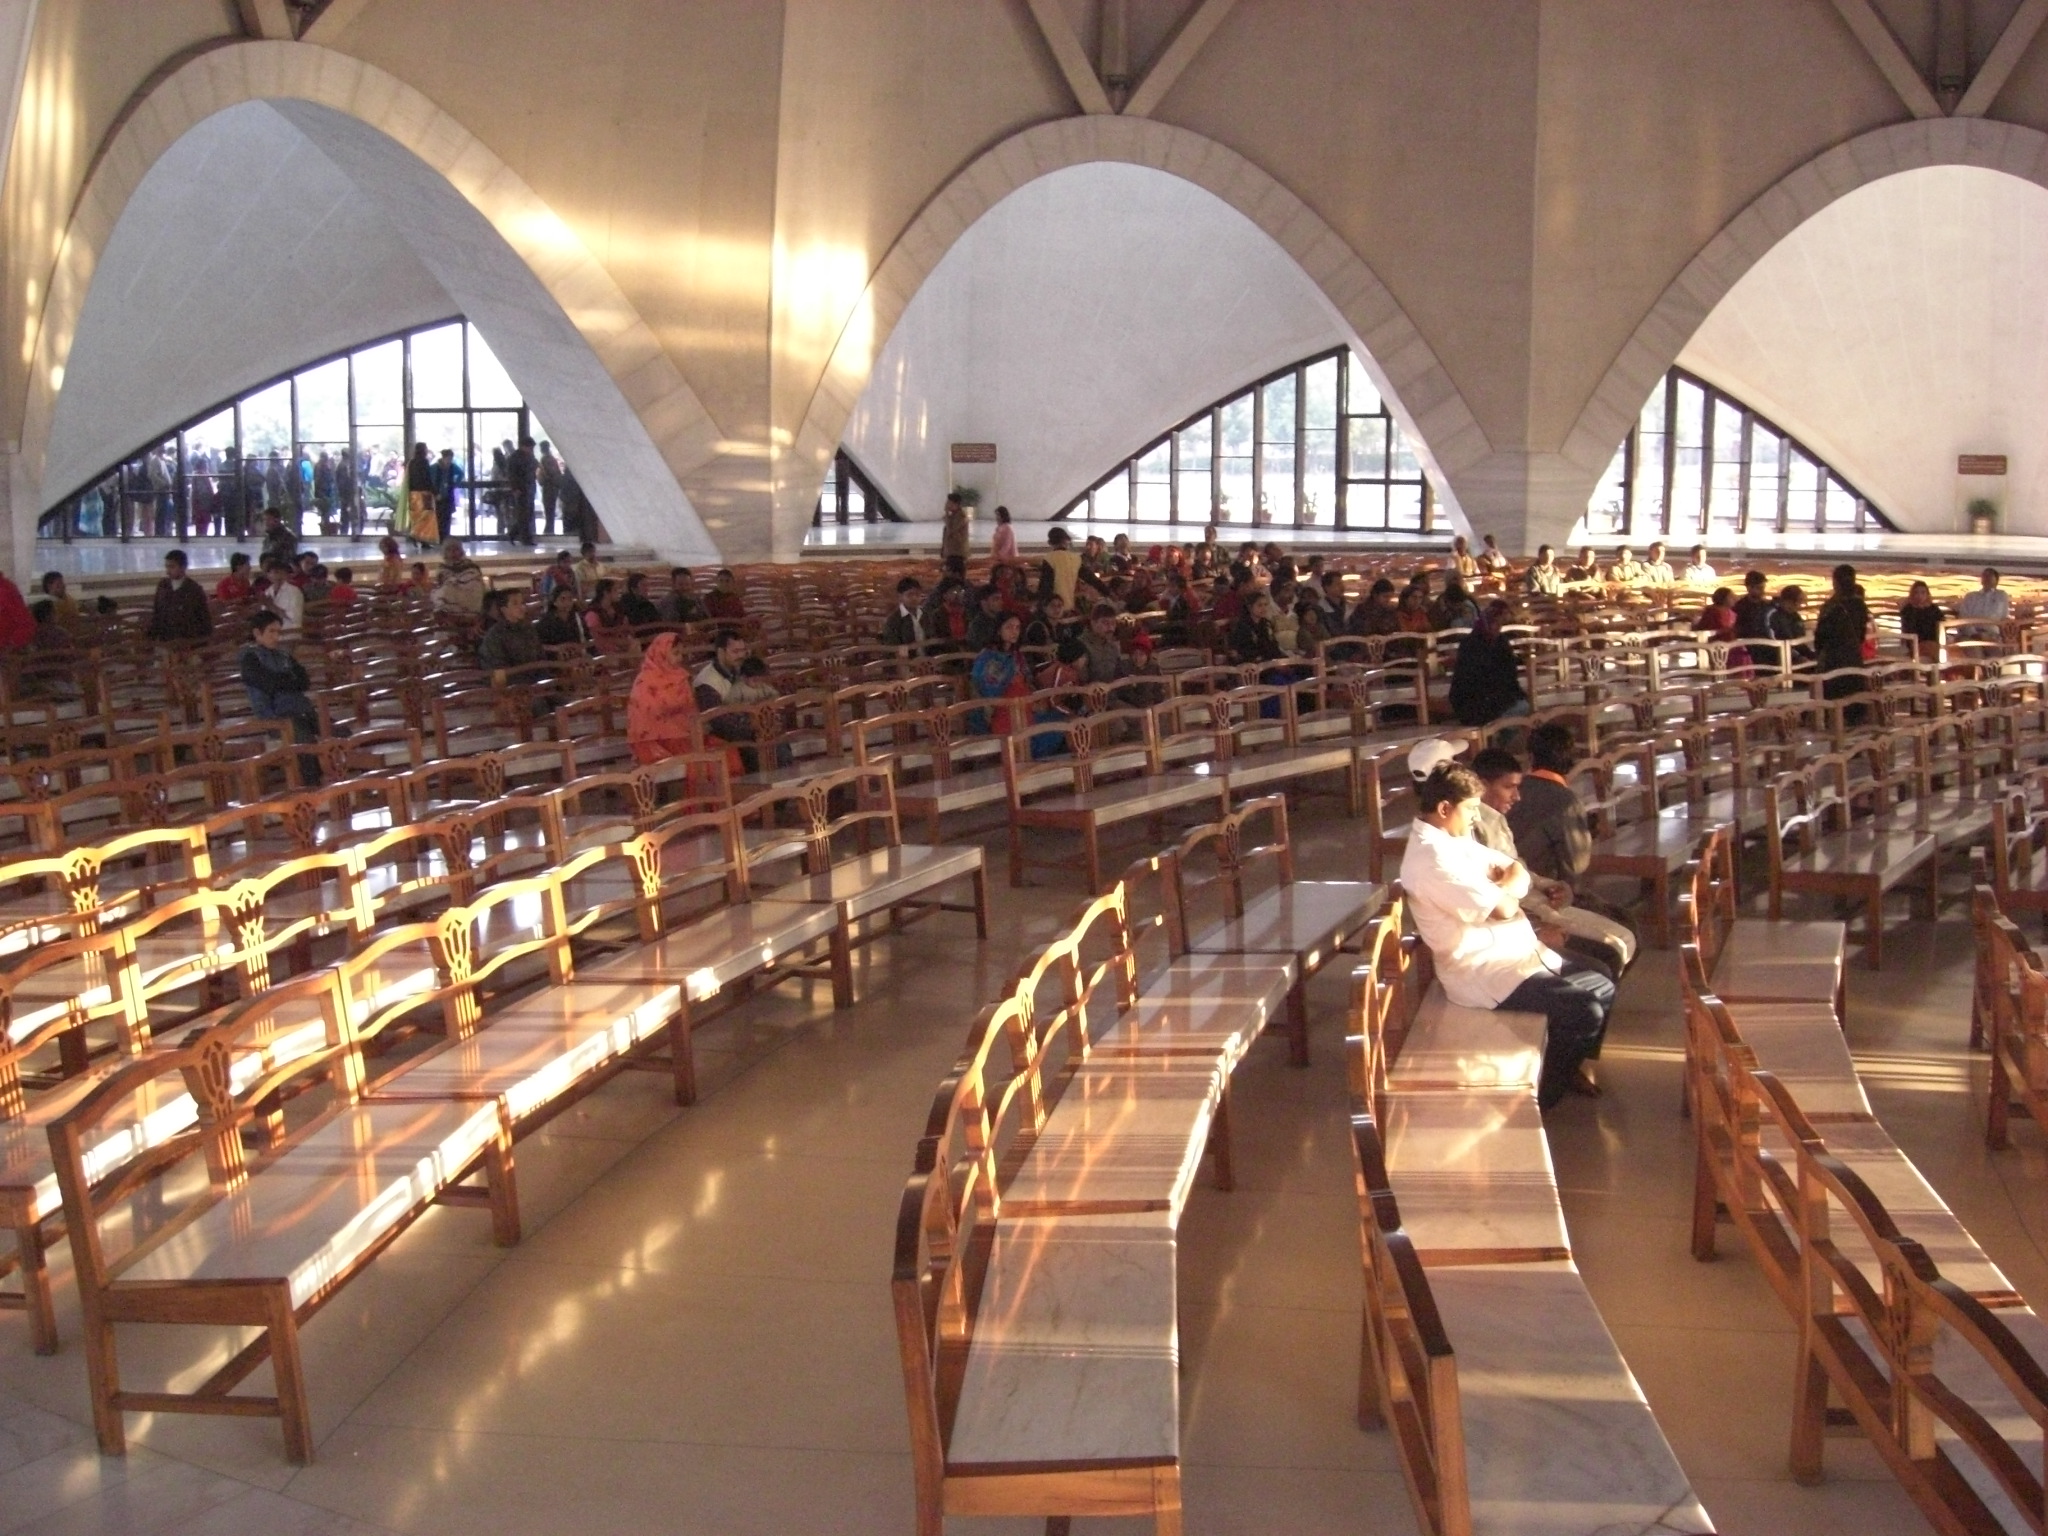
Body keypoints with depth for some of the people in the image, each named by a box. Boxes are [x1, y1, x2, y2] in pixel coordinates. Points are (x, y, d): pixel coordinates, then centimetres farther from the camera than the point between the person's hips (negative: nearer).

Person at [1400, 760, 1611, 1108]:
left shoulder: (1453, 840, 11)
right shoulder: (1431, 858, -23)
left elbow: (1519, 876, 13)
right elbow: (1503, 907, -23)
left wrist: (1503, 889, -10)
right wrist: (1507, 888, 1)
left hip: (1513, 953, 10)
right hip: (1481, 971, -10)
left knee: (1601, 987, 8)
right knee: (1584, 1010, -19)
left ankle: (1575, 1067, 27)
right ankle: (1542, 1090, 2)